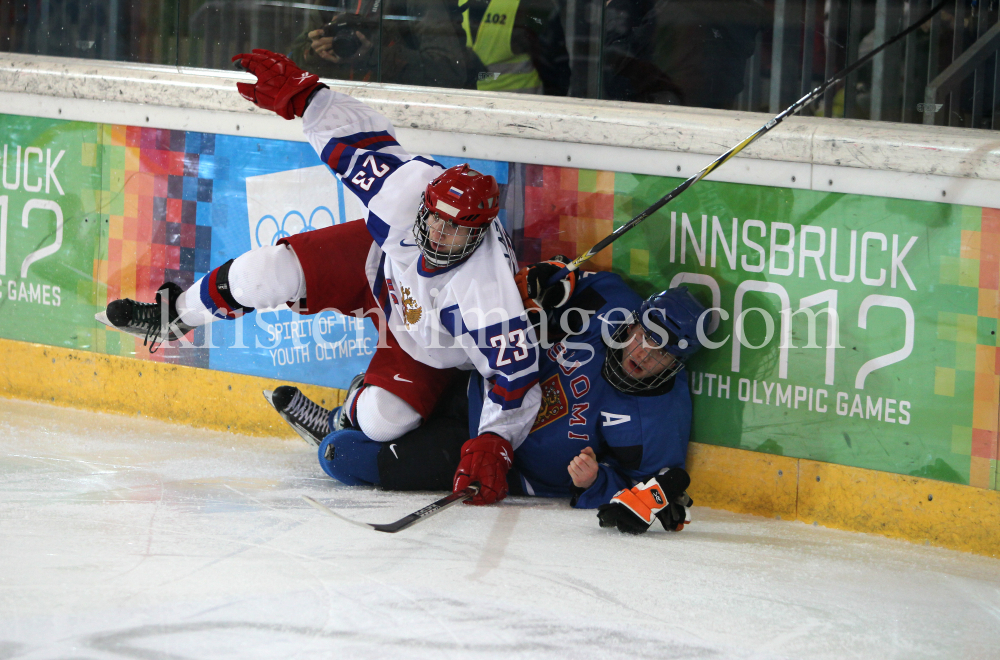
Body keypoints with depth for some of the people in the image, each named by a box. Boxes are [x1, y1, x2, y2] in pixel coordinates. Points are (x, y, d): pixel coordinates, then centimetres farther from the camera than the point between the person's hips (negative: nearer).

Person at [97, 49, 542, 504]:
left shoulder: (488, 297, -43)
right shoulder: (410, 186, -35)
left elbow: (517, 378, -37)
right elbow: (361, 139, -19)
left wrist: (492, 444, -46)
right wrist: (298, 92, -20)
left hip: (433, 346, -2)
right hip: (380, 263, 2)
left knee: (382, 420, -21)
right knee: (272, 272, -13)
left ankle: (345, 420, 19)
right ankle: (177, 314, 16)